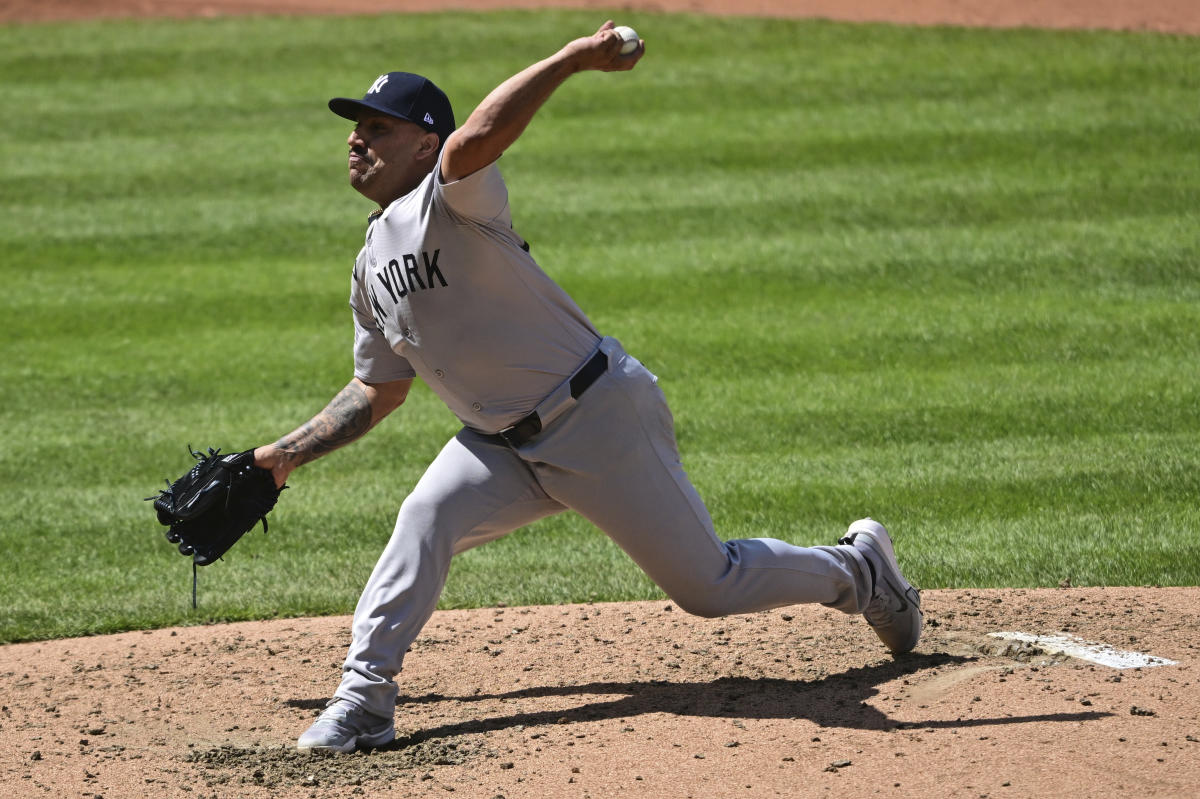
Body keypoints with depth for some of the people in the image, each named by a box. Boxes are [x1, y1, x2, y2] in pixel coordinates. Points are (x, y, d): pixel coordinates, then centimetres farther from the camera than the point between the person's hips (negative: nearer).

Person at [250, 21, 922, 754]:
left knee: (710, 585, 3)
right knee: (426, 520, -20)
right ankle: (365, 697, -19)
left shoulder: (449, 198, -17)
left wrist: (573, 59, -43)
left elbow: (474, 139, -42)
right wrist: (289, 454, 16)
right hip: (506, 445, 7)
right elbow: (379, 391, 21)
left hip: (602, 418, -7)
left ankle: (857, 568, 27)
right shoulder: (372, 266, 10)